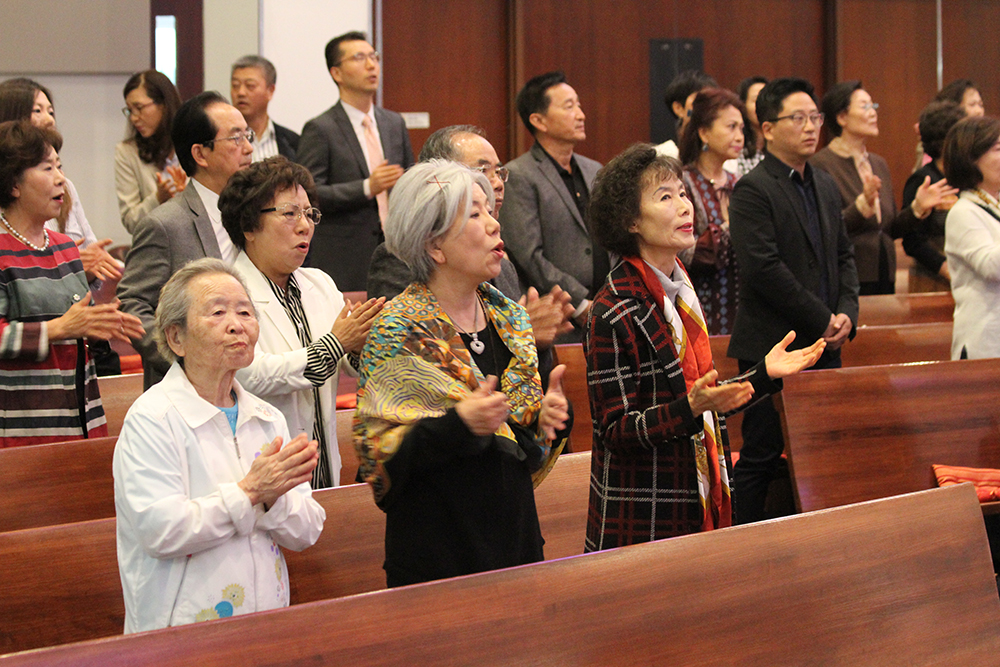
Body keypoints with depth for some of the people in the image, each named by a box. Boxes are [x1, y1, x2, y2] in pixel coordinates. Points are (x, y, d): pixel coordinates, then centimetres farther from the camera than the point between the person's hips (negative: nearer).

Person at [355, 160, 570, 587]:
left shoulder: (508, 318, 9)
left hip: (515, 536, 6)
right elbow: (377, 453, -14)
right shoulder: (399, 332, -10)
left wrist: (547, 419, -5)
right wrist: (459, 424, -26)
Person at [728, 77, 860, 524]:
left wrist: (847, 313, 2)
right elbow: (763, 269, -18)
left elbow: (843, 255, 20)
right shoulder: (752, 190, -10)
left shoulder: (825, 186, 15)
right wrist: (822, 320, -14)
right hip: (772, 347, -7)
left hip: (825, 345, 8)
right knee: (762, 457, -4)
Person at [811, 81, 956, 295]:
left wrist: (918, 207, 3)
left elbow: (890, 229, 18)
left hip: (884, 276, 7)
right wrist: (862, 205, -28)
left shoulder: (879, 164, 16)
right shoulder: (820, 164, -9)